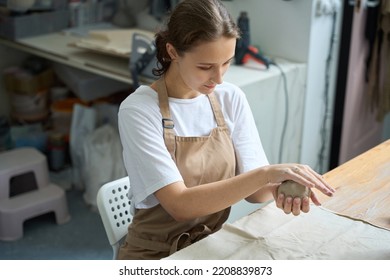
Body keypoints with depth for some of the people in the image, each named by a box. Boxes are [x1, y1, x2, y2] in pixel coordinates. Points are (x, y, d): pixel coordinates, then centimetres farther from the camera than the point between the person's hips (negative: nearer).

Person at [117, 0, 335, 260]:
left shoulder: (232, 98, -2)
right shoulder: (138, 111, -17)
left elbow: (252, 188, -3)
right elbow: (180, 204, -24)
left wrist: (276, 187, -25)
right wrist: (267, 173, -30)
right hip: (155, 256, -2)